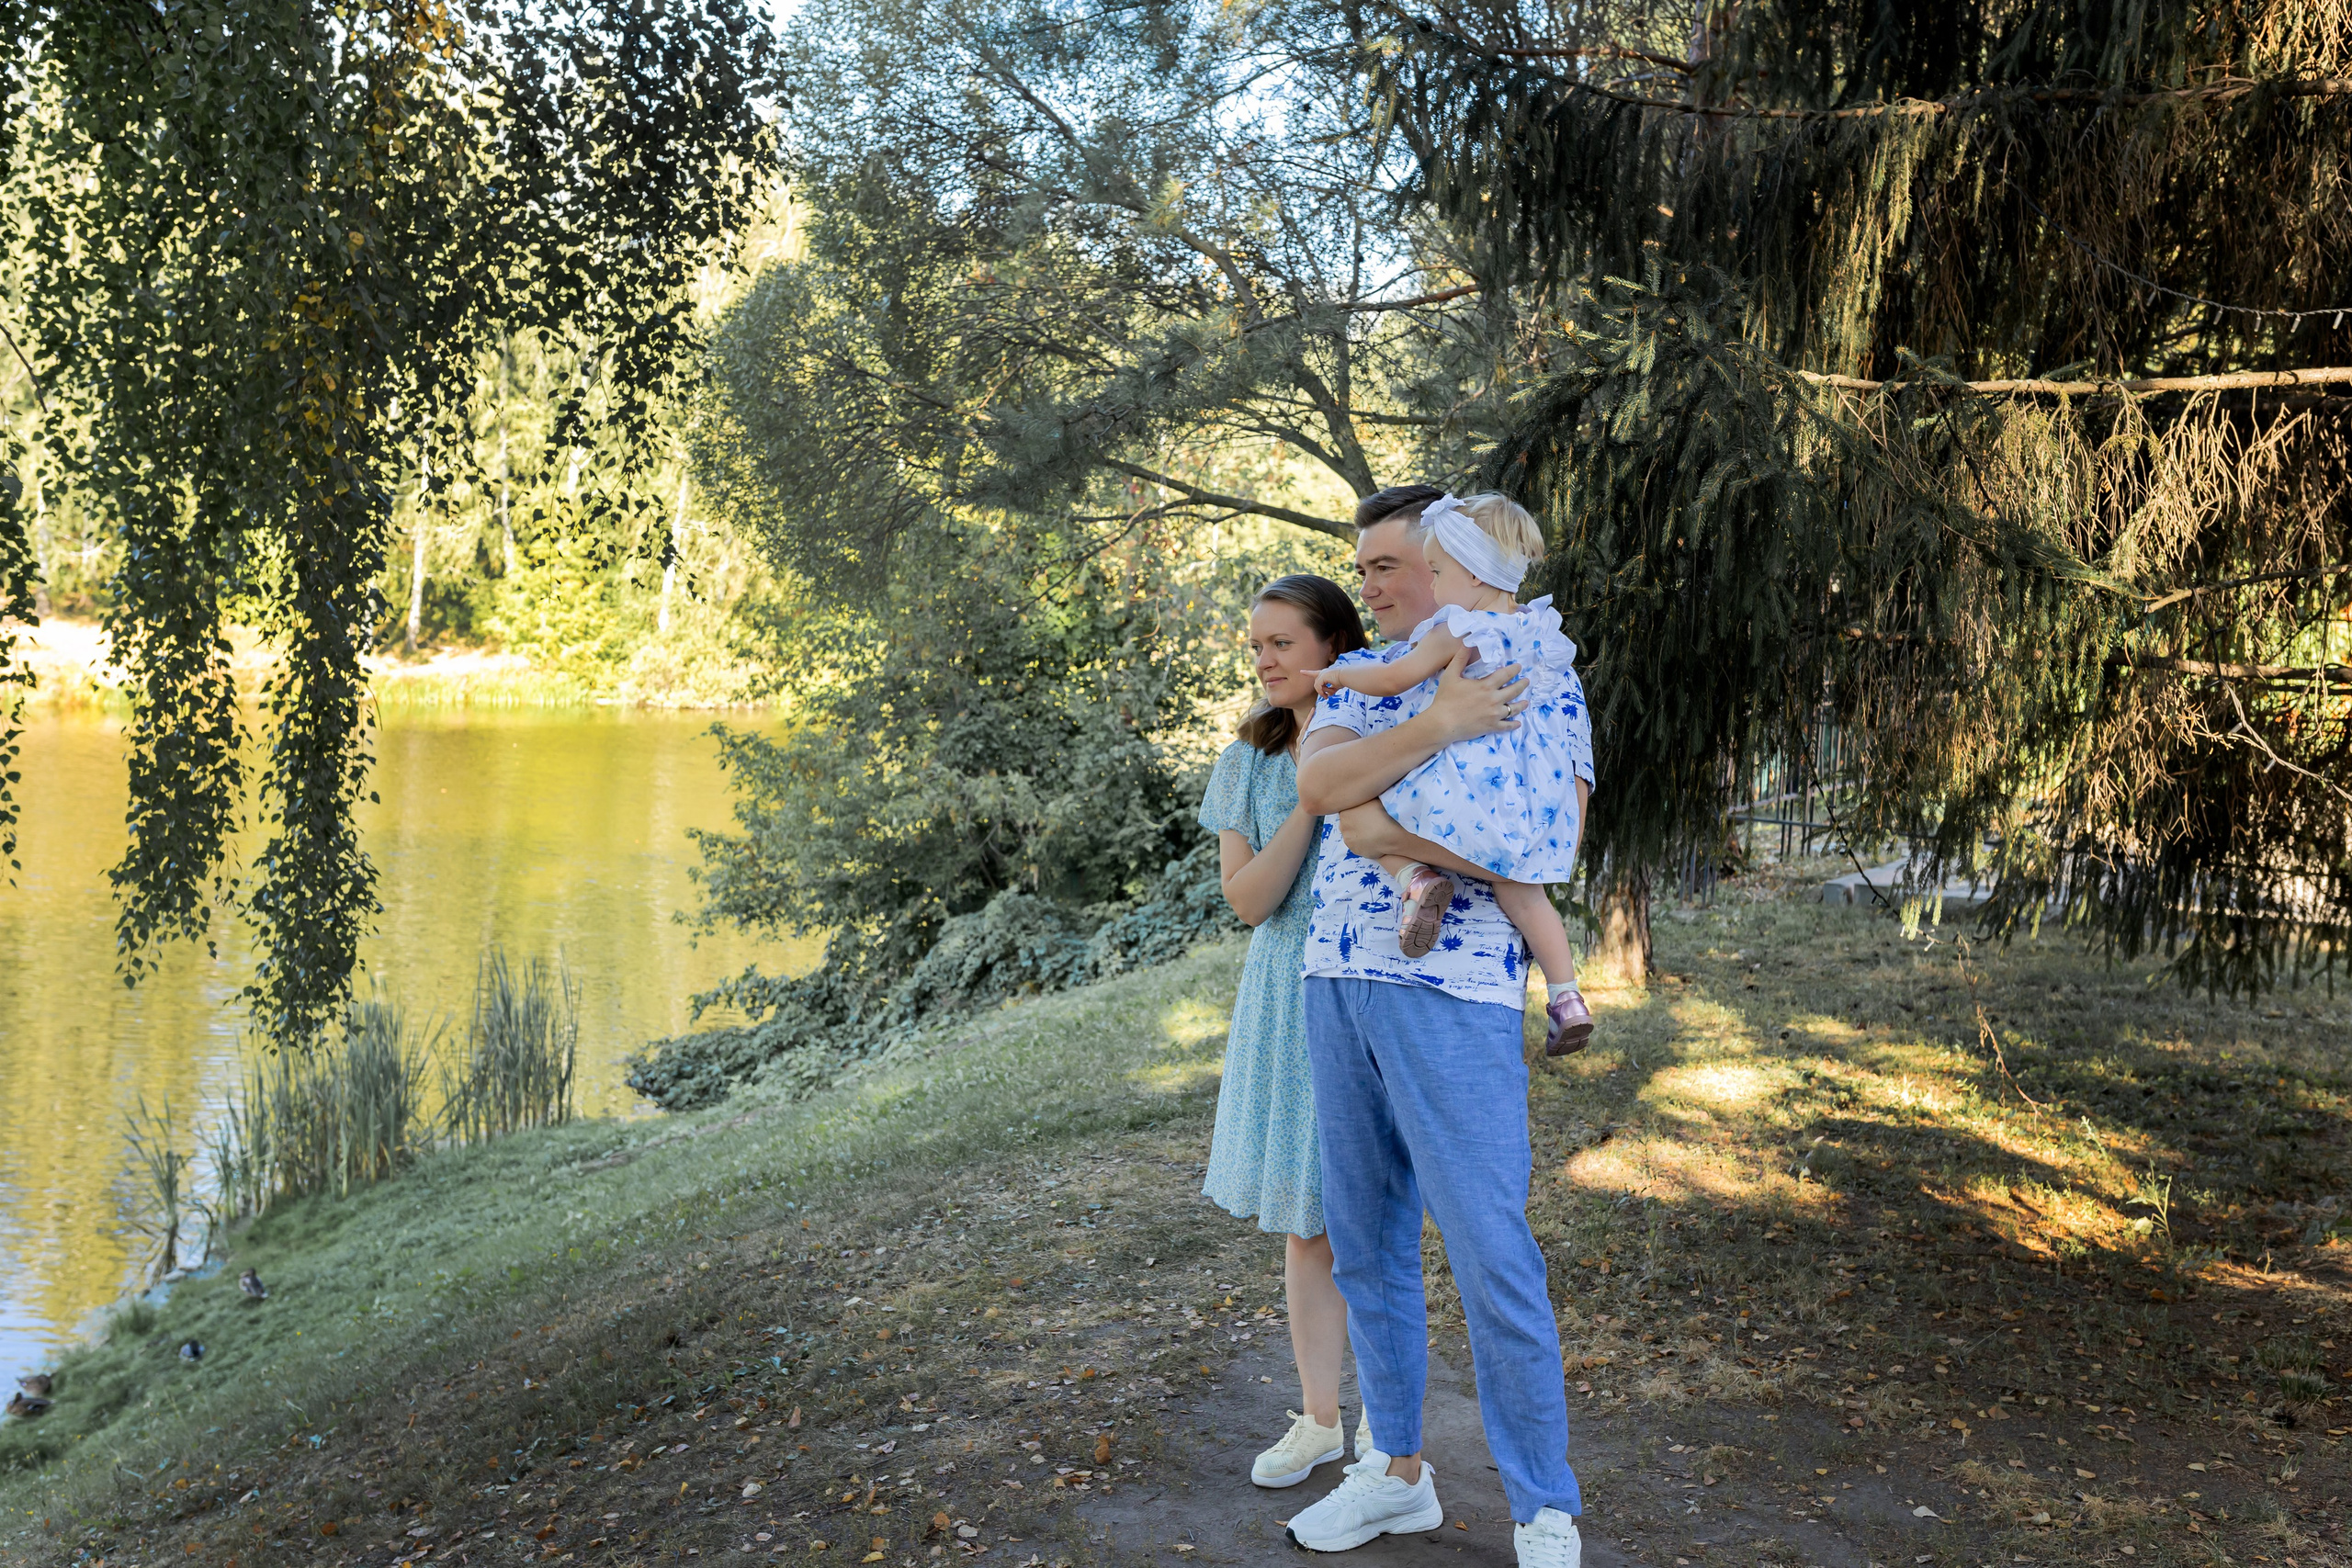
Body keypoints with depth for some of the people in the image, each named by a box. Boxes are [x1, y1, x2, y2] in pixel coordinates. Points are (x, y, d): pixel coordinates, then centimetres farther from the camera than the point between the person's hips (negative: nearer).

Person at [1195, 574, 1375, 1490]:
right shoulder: (1252, 761, 4)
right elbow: (1247, 899, -6)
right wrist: (1312, 798, -16)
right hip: (1288, 1001, 3)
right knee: (1305, 1225, 9)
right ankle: (1318, 1419, 23)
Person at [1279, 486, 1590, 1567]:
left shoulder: (1529, 675, 0)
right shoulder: (1356, 679, 13)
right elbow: (1318, 783, -8)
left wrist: (1397, 831, -14)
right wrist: (1439, 726, -21)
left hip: (1453, 989, -6)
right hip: (1335, 981, 6)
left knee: (1489, 1254, -3)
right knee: (1364, 1243, 13)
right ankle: (1397, 1471, 29)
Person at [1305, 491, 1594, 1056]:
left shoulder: (1456, 630, -9)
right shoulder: (1537, 630, 12)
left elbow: (1394, 678, -10)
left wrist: (1337, 674, 7)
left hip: (1468, 786, -7)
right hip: (1537, 796, 7)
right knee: (1522, 892, 21)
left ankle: (1415, 876, -16)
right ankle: (1566, 994, 10)